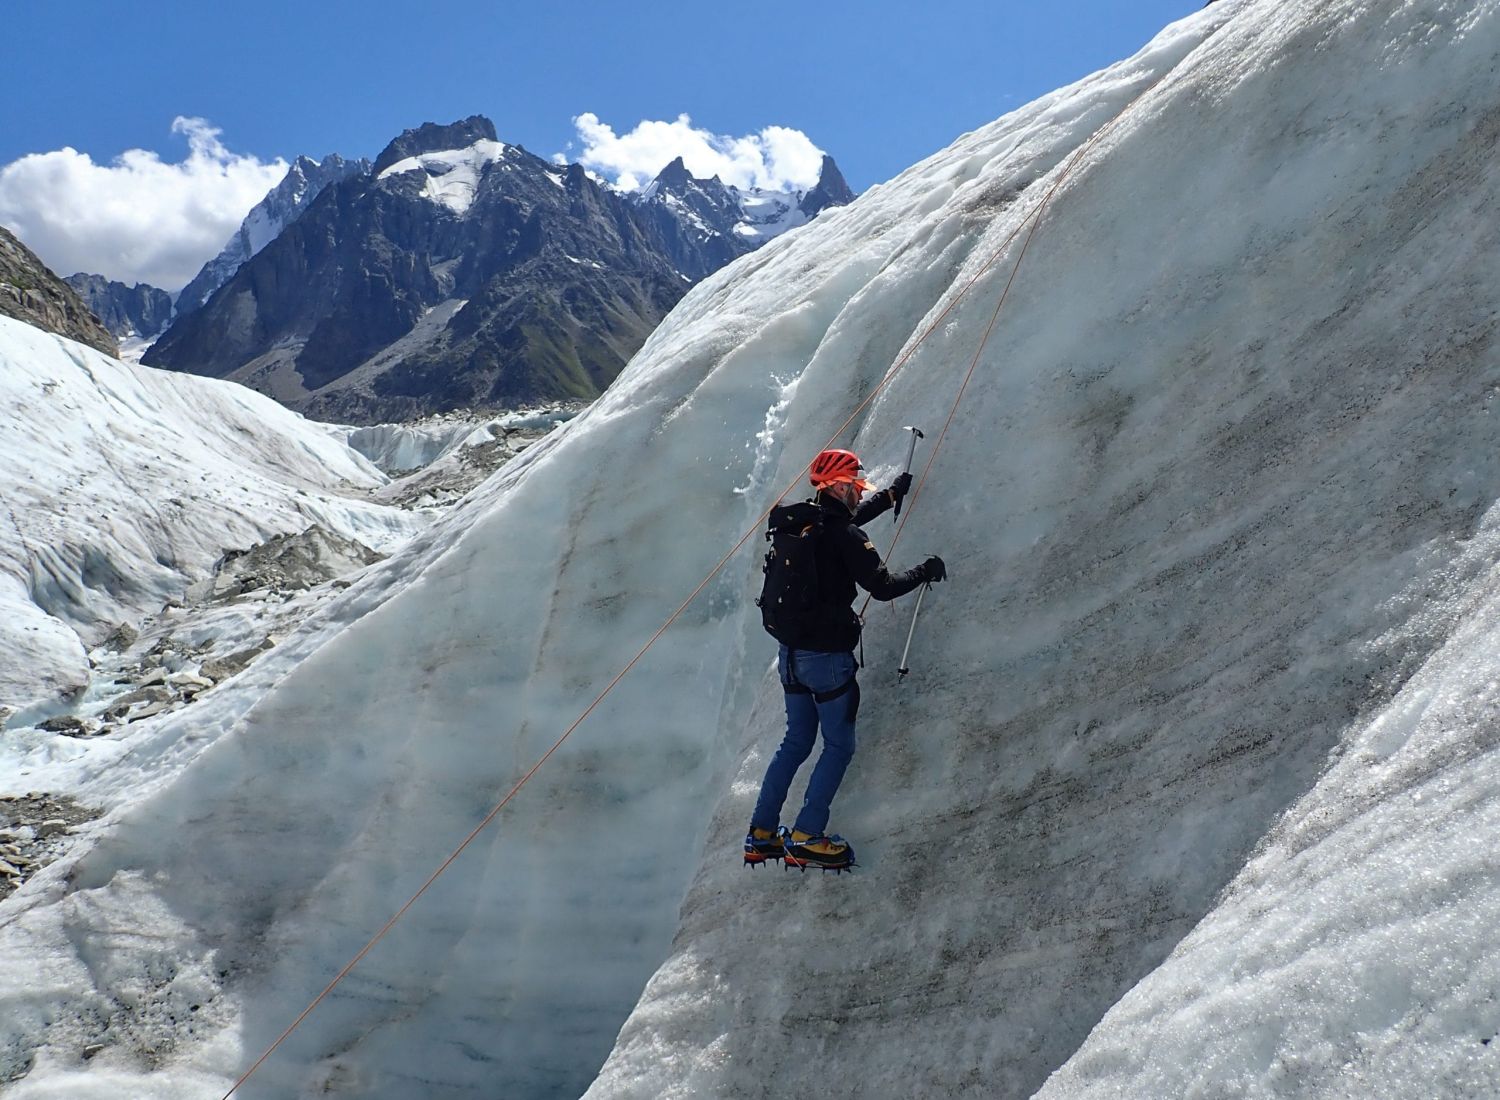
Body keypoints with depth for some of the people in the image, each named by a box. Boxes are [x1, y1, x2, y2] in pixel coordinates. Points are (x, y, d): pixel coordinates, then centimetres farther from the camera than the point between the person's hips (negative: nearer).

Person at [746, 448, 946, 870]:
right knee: (839, 745, 6)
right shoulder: (844, 536, -17)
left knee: (796, 742, 18)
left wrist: (893, 494, 39)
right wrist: (925, 571, -2)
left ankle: (761, 834, 19)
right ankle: (806, 838, 2)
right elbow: (882, 586, -19)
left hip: (792, 652, 8)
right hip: (828, 656, -8)